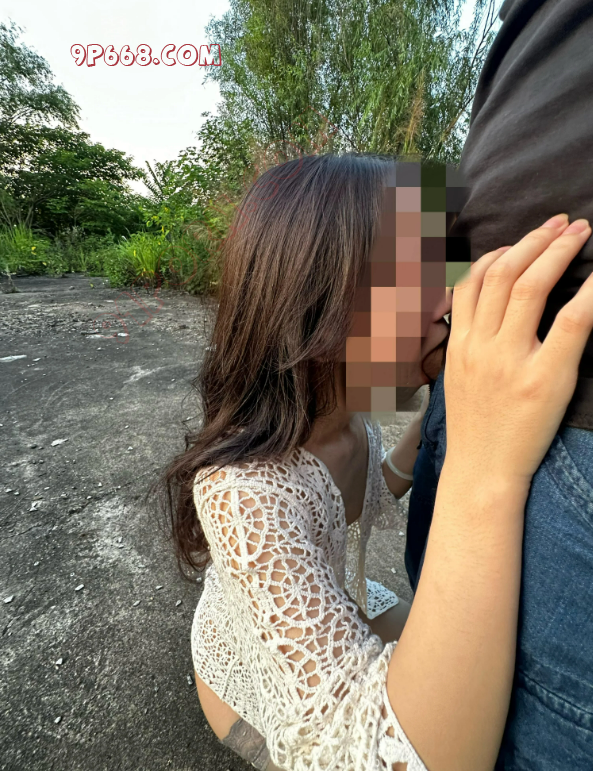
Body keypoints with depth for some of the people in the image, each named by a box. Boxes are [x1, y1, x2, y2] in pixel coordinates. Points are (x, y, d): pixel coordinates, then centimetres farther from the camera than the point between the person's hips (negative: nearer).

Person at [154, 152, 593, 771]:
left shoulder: (348, 408, -18)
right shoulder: (239, 489, -42)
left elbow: (373, 494, 0)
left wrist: (439, 415, -15)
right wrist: (485, 476, -54)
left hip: (343, 614, 5)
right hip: (258, 690, -4)